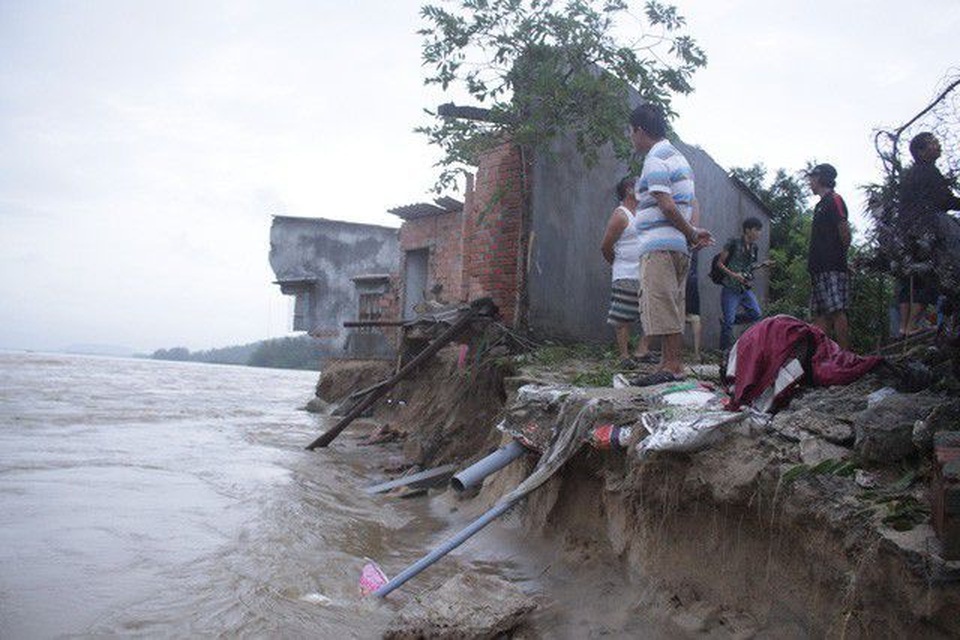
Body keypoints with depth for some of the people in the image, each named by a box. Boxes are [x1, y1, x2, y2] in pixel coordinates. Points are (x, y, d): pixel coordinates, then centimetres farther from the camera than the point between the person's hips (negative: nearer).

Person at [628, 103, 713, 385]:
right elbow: (686, 205, 18)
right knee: (672, 308, 10)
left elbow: (667, 206, -18)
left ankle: (672, 366, -10)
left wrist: (691, 234, -9)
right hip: (678, 245, 10)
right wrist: (692, 233, 7)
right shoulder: (677, 156, 23)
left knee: (661, 306, -10)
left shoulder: (655, 160, -9)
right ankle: (670, 363, 13)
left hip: (659, 245, -10)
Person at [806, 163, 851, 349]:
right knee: (819, 314, 6)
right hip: (820, 268, 10)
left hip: (832, 267, -10)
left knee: (837, 312, -13)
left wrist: (839, 254, -3)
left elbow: (844, 230, -13)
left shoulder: (834, 200, -3)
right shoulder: (821, 204, 25)